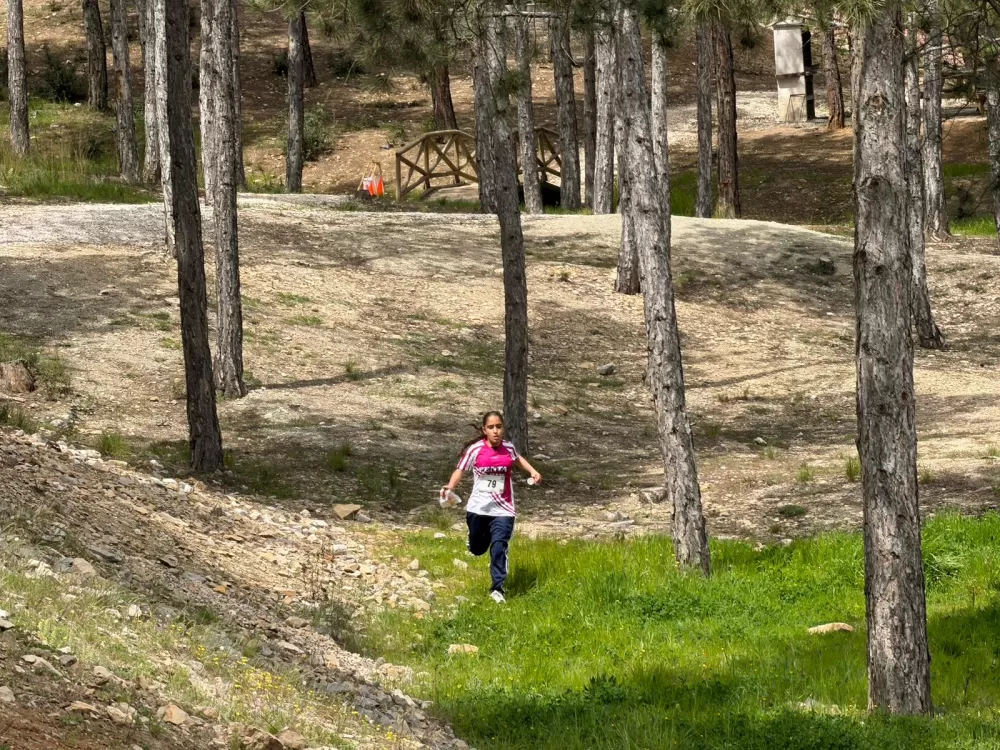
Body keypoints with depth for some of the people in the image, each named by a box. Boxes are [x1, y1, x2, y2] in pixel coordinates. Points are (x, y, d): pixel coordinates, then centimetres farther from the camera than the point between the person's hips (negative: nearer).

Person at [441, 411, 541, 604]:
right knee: (477, 549, 14)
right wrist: (450, 486, -26)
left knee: (499, 547, -17)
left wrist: (532, 471, 12)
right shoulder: (475, 449, -9)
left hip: (502, 510, 0)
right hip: (478, 508, 0)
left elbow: (518, 459, 25)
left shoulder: (509, 448, 1)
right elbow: (460, 470, -8)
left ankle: (497, 589, -15)